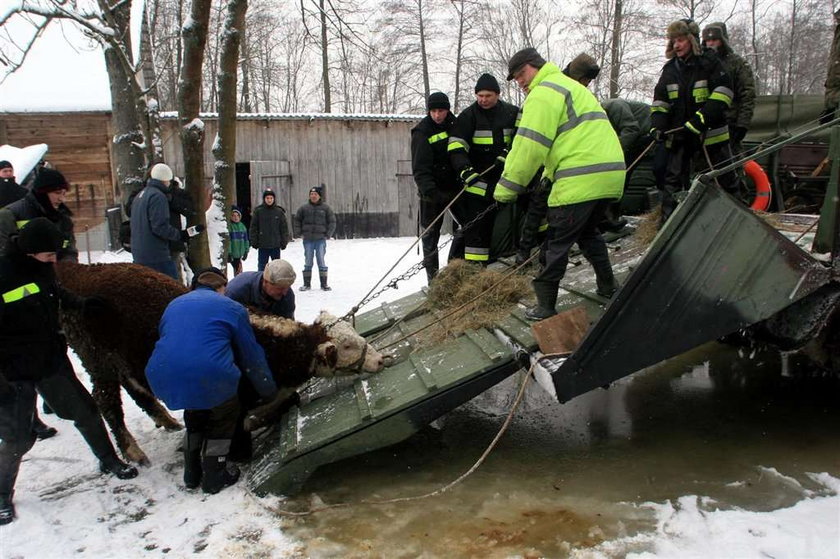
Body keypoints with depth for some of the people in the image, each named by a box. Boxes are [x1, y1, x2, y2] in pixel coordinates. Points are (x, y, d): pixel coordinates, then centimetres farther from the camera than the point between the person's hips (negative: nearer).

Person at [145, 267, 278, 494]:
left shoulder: (174, 304, 27)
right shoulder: (231, 308, 13)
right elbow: (251, 356, 15)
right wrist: (269, 392, 28)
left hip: (163, 378, 5)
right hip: (209, 377, -5)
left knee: (195, 410, 34)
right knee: (225, 414, 25)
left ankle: (192, 472, 38)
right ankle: (214, 476, 25)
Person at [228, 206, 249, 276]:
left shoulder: (242, 226, 9)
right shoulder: (229, 226, -11)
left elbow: (245, 239, 15)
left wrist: (246, 251, 14)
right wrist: (229, 253, -18)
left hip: (240, 253, 6)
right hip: (232, 254, -6)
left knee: (236, 269, 15)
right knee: (238, 270, -8)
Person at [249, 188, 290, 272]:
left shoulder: (279, 211, 2)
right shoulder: (258, 211, -1)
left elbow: (284, 228, 4)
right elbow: (253, 227, 2)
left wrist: (284, 242, 0)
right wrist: (254, 242, -3)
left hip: (276, 246, 1)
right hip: (262, 246, -1)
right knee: (261, 266, 5)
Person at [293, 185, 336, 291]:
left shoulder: (325, 208, 2)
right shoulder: (304, 208, 5)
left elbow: (332, 222, 6)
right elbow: (297, 220, 15)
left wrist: (327, 235, 0)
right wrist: (300, 233, 7)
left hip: (320, 239, -1)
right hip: (308, 240, 1)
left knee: (321, 261, 0)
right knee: (308, 262, 6)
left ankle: (324, 284, 7)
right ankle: (306, 284, 12)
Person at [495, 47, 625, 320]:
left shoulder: (543, 93, -6)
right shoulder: (570, 86, 28)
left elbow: (529, 146, -15)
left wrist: (506, 187, -9)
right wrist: (549, 175, 25)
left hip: (581, 180, -10)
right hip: (610, 173, 10)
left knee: (557, 241, -3)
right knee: (587, 231, 27)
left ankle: (545, 306, 2)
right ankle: (607, 285, 33)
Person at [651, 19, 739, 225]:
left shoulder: (709, 62, -5)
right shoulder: (670, 69, 9)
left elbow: (724, 91, -14)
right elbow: (660, 101, 10)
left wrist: (703, 117, -25)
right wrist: (657, 125, -7)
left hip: (710, 132, -3)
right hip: (678, 134, 3)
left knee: (725, 177, 6)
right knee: (673, 179, 2)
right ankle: (668, 222, 6)